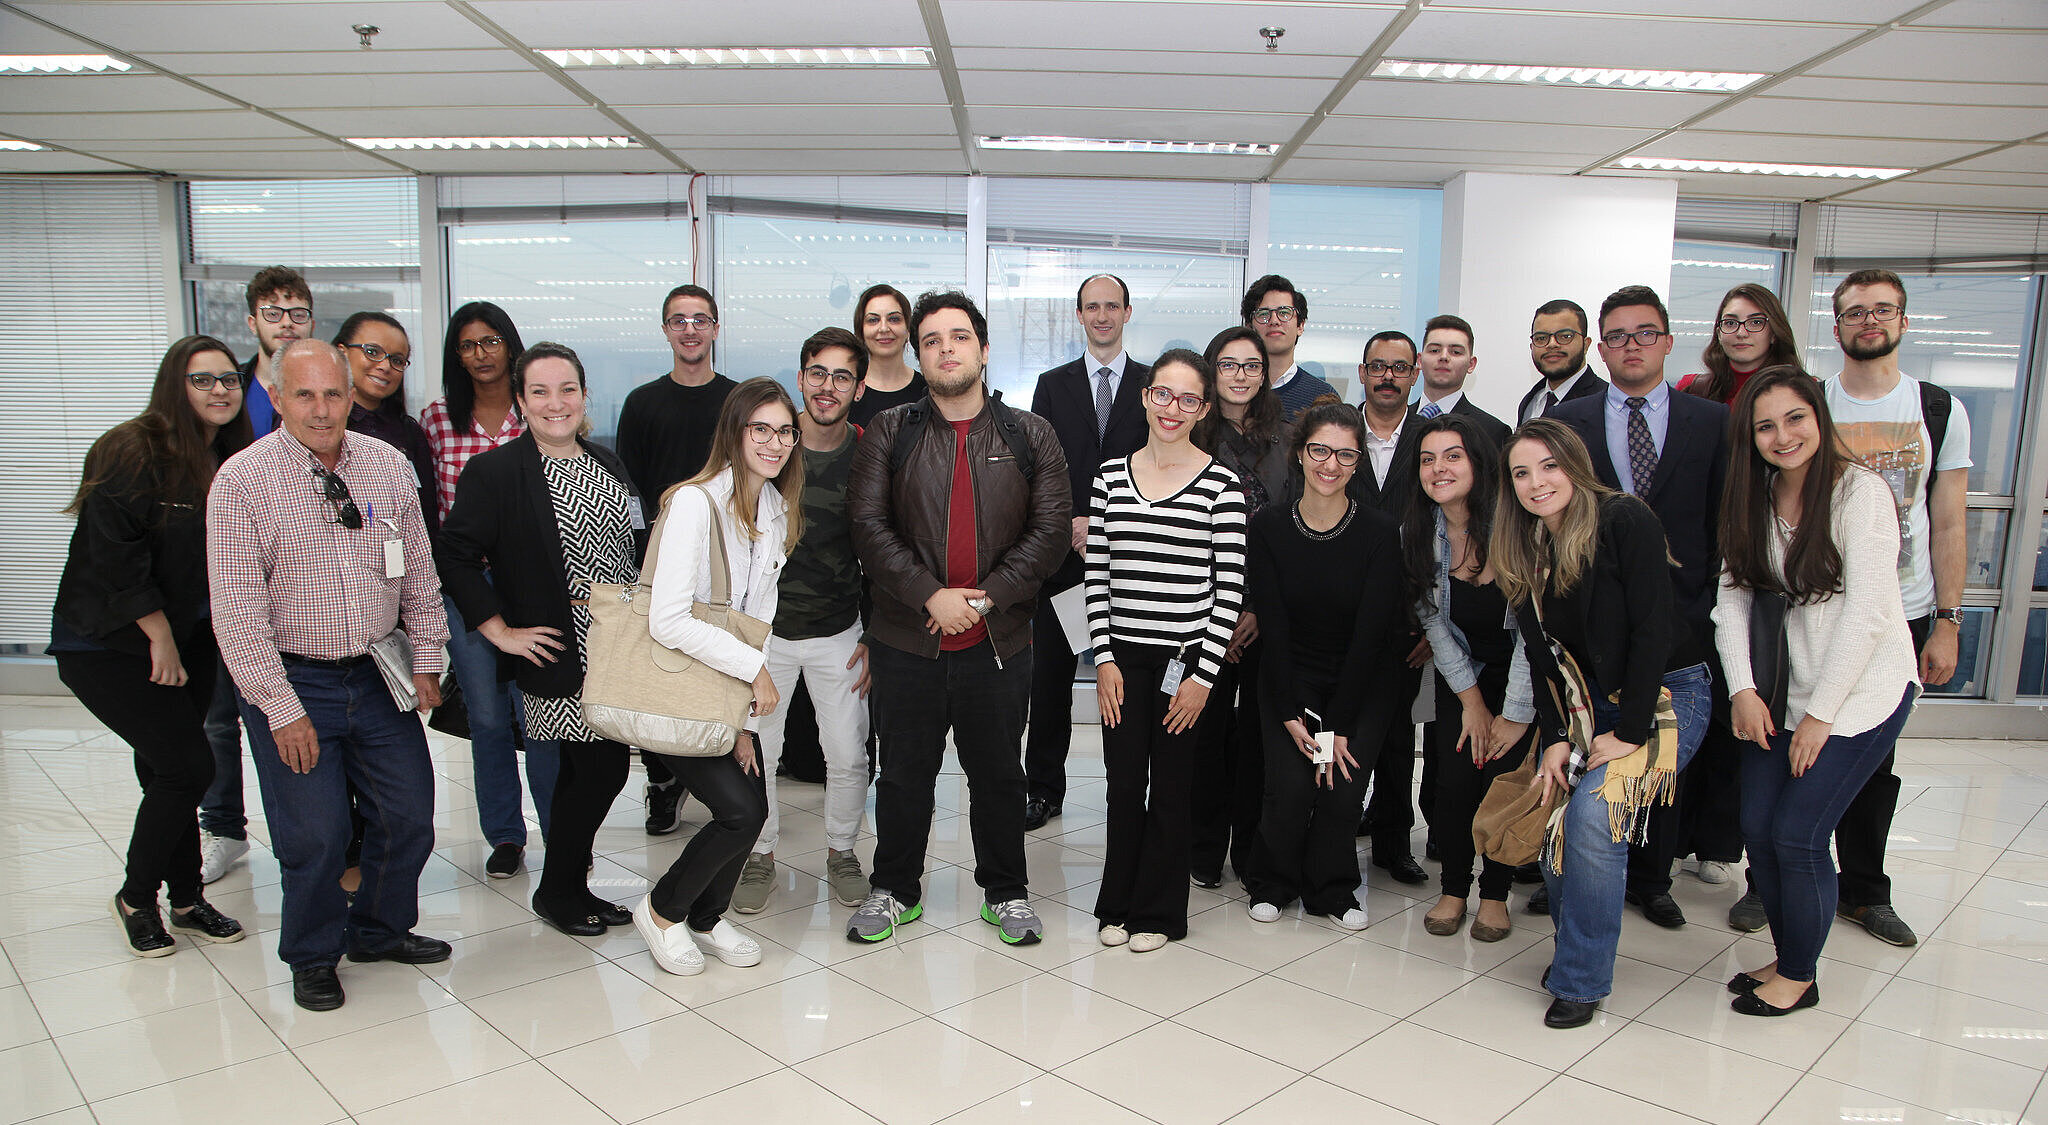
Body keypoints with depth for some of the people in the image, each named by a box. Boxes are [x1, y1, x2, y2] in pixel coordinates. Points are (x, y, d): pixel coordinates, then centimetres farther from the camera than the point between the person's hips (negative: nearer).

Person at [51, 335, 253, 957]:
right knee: (187, 764, -10)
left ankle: (186, 900, 21)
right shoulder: (135, 452, -15)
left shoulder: (232, 462, 6)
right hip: (107, 645, -6)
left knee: (167, 770, 11)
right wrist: (159, 637, -14)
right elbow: (113, 556, -18)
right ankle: (135, 897, 11)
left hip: (187, 642, 6)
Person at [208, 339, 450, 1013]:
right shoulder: (242, 482, -11)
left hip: (379, 675, 4)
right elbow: (238, 614, -12)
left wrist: (426, 659, 5)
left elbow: (419, 572, 9)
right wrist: (283, 709, -14)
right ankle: (313, 956, 27)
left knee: (410, 816, 9)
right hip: (290, 681, -4)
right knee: (314, 835, 0)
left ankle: (380, 930, 35)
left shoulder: (389, 466, 0)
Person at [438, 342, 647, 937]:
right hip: (558, 654, -6)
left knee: (583, 770, 12)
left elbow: (638, 544, 19)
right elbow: (455, 555, -10)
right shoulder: (495, 471, -8)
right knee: (604, 768, -6)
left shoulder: (607, 462, 12)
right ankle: (556, 891, 14)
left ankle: (570, 886, 26)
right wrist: (500, 632, -12)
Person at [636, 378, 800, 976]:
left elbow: (759, 615, 6)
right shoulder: (695, 502, -21)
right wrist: (754, 669, -22)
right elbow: (668, 620, -27)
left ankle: (707, 918, 29)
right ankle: (662, 910, 14)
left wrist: (744, 717, -1)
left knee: (754, 808, 2)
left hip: (731, 688, 7)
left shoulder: (777, 510, 3)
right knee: (740, 809, -13)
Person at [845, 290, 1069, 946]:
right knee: (903, 773, 12)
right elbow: (868, 524, -5)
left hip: (999, 640, 0)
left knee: (998, 774, 12)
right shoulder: (888, 434, 3)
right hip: (907, 639, 0)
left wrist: (986, 596, -13)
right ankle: (894, 891, 30)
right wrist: (930, 595, -16)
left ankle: (1005, 892, 30)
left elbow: (1052, 530, -2)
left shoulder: (1029, 436, 4)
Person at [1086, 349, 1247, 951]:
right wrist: (1104, 658, 0)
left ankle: (1158, 912, 25)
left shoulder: (1220, 484, -5)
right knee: (1123, 783, 8)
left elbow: (1230, 588, -6)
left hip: (1187, 657, -2)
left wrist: (1203, 674, -9)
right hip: (1123, 657, 2)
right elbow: (1097, 573, 6)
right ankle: (1118, 904, 27)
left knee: (1171, 785, 8)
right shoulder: (1111, 475, 5)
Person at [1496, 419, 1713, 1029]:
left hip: (1666, 694, -6)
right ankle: (1574, 945, 16)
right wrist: (1555, 737, -8)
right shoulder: (1525, 552, 3)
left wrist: (1629, 733, -20)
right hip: (1593, 701, 6)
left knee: (1593, 812, -24)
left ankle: (1581, 980, -9)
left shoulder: (1625, 520, -17)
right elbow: (1541, 654, 4)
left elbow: (1654, 629, -20)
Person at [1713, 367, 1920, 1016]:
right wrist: (1743, 689, -10)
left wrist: (1819, 715, -15)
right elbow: (1733, 596, 2)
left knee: (1796, 834, -7)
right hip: (1789, 688, 6)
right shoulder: (1754, 499, 4)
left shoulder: (1861, 492, -14)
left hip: (1863, 691, -5)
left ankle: (1800, 976, 16)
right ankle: (1785, 958, 25)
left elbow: (1867, 612, -17)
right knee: (1757, 828, 3)